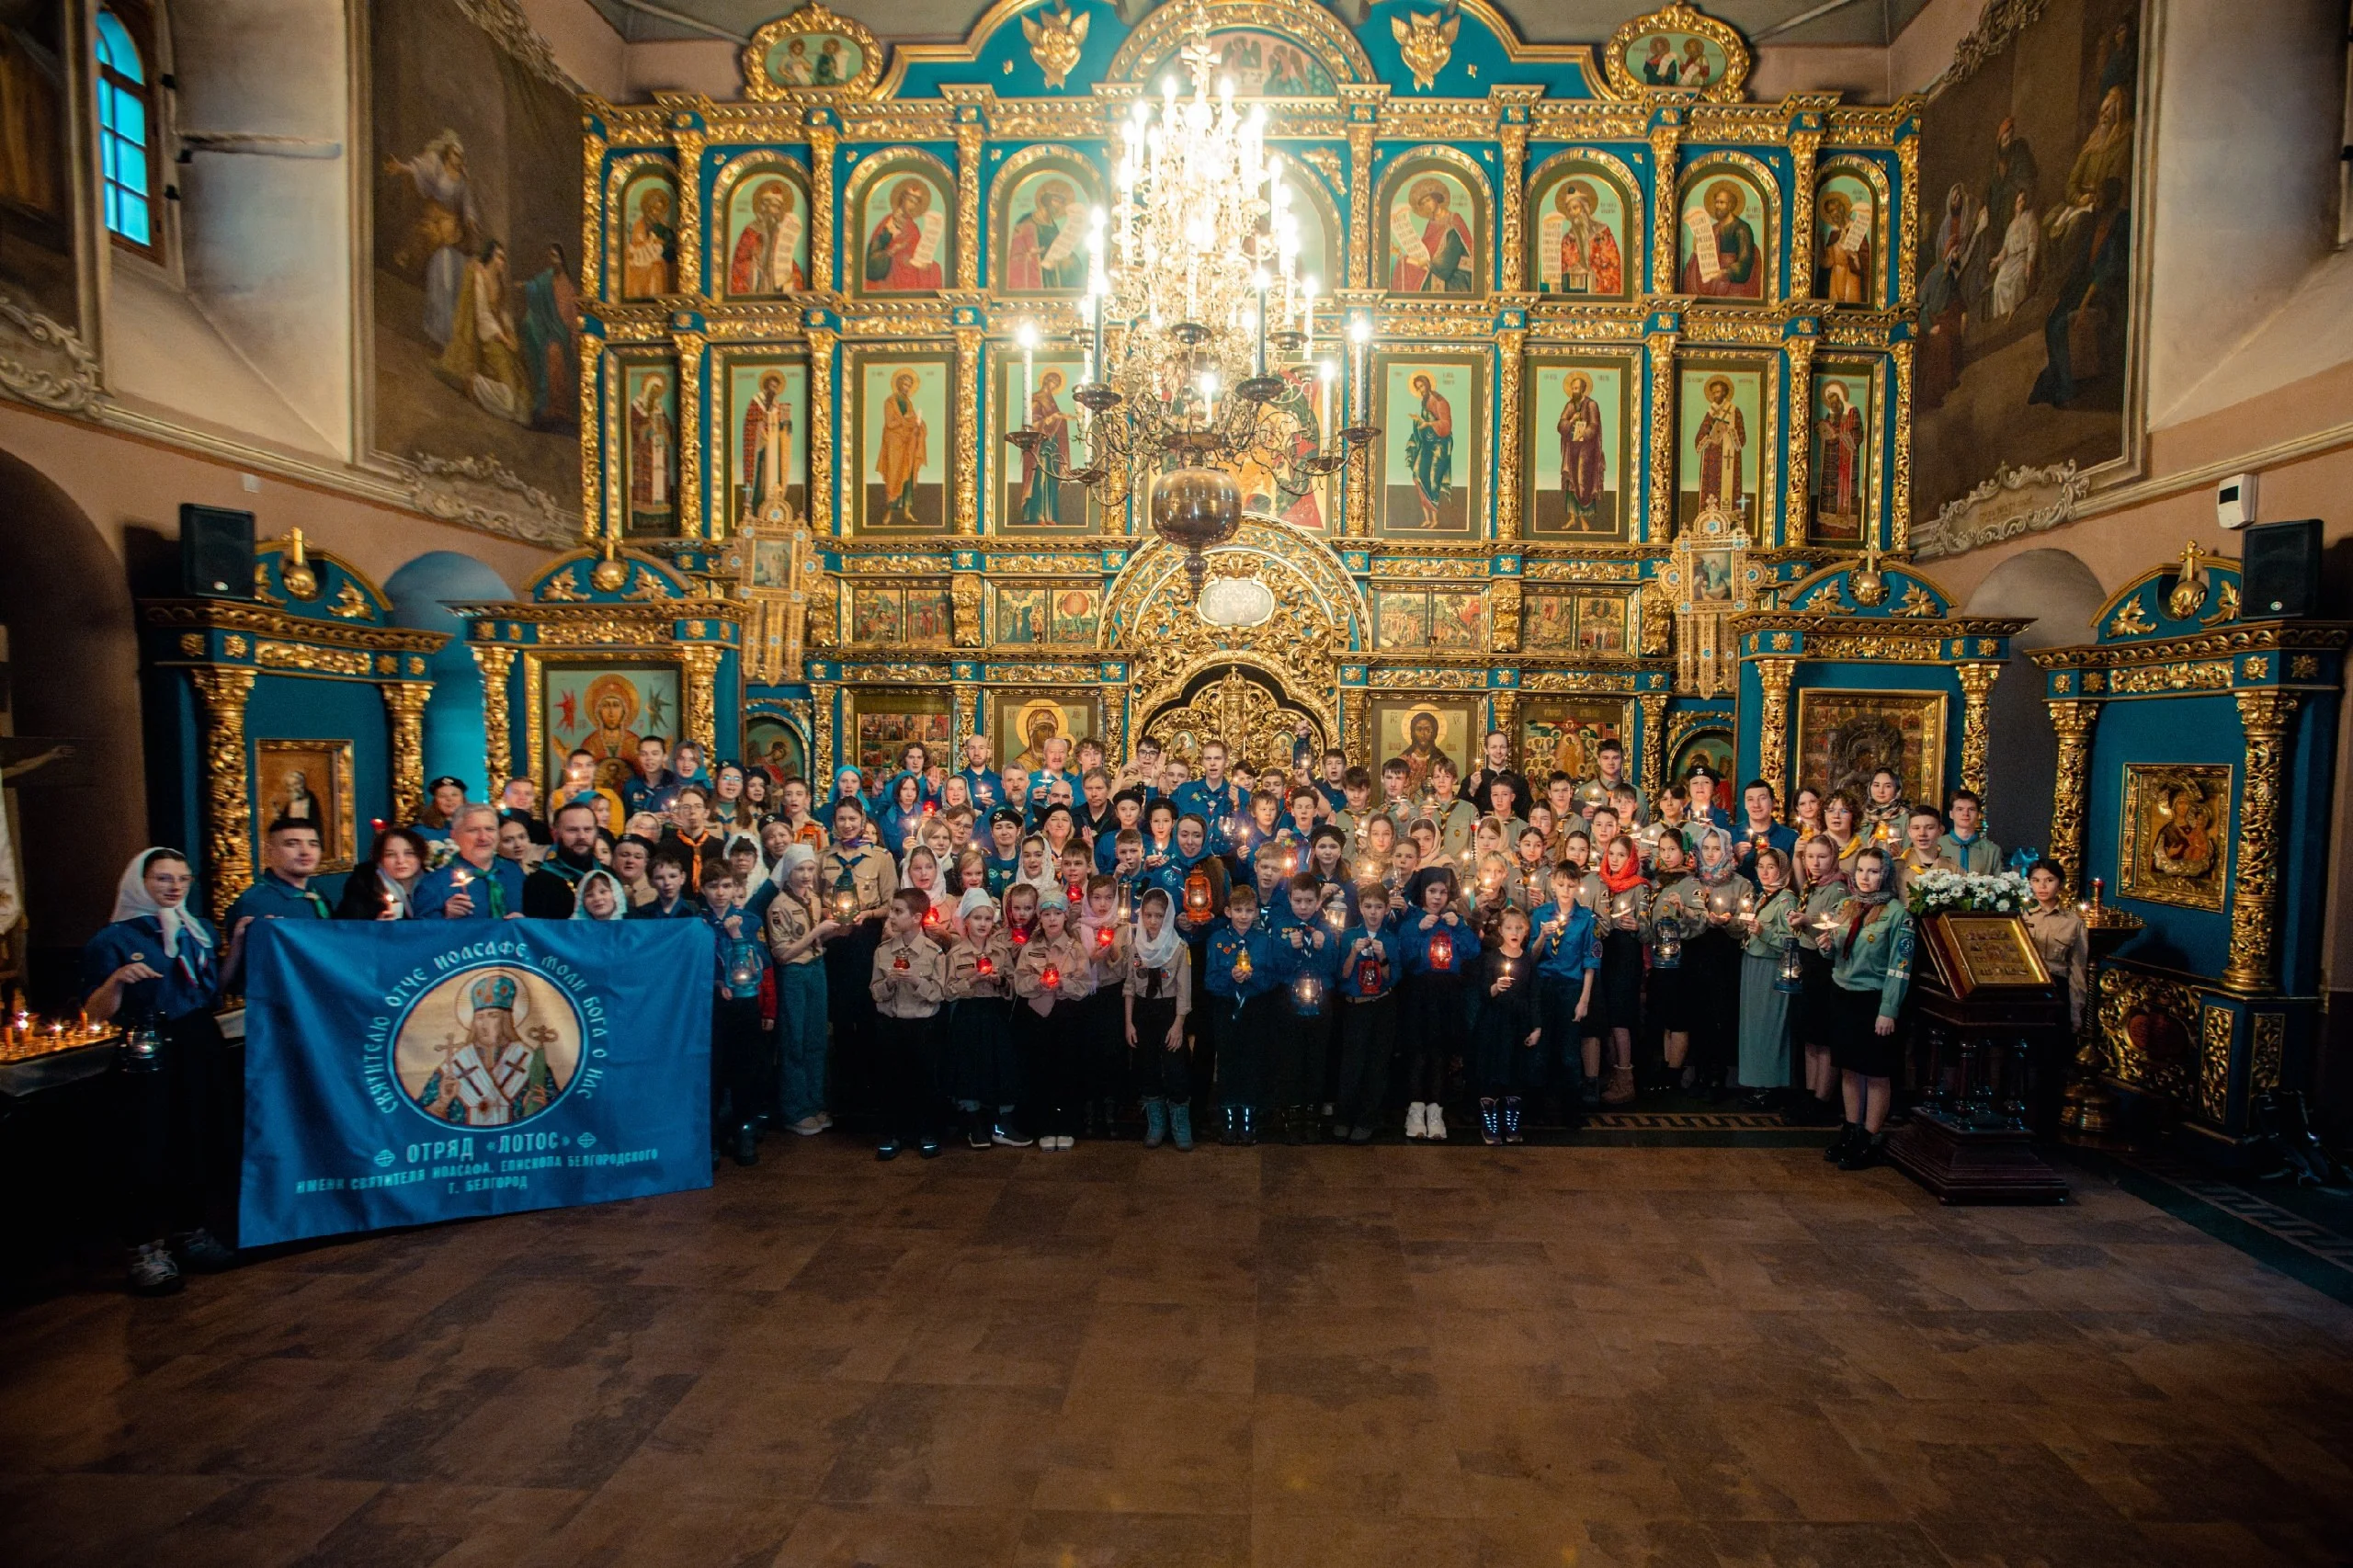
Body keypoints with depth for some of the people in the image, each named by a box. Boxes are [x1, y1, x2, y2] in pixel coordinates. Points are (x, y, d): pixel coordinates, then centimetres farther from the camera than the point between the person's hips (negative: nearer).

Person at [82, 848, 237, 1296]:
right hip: (147, 1057, -5)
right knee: (149, 1151, -2)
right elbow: (96, 1014, -9)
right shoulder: (114, 938, -5)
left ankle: (190, 1232, 24)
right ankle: (143, 1248, 10)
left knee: (203, 1142, 10)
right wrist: (117, 980, -27)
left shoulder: (199, 930, 11)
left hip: (203, 1050, 5)